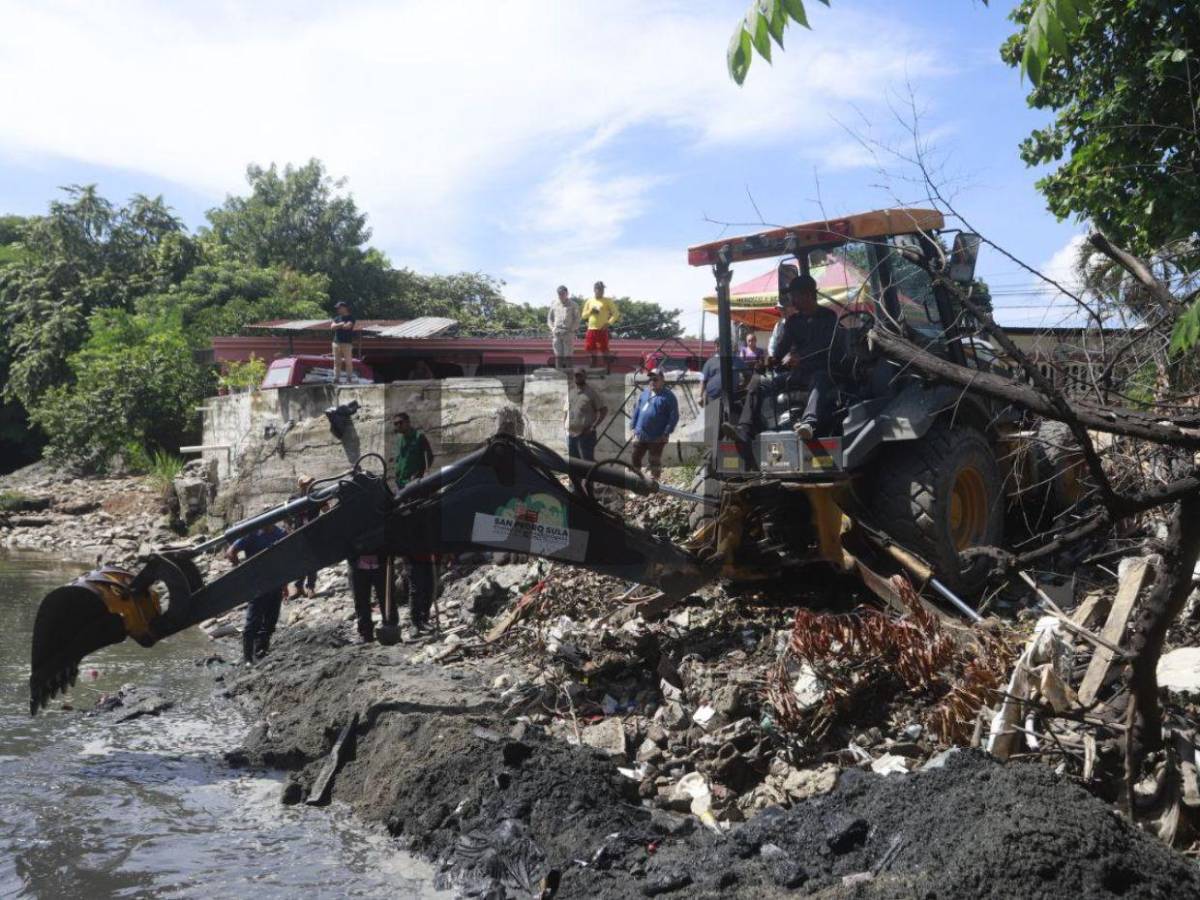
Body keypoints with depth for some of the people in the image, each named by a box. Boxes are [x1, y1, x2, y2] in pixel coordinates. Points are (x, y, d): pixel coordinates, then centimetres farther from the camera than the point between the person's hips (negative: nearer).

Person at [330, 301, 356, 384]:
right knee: (336, 362, 4)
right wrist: (341, 324, -10)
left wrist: (337, 326, -1)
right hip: (336, 342, 5)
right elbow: (332, 326, 2)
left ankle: (349, 379, -2)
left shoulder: (351, 318, 2)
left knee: (348, 361, -7)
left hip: (347, 343, -5)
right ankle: (336, 379, 7)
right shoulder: (337, 318, 17)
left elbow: (348, 326, -15)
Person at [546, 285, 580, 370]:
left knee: (568, 356, -4)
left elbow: (577, 319, 5)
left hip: (568, 333, -2)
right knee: (558, 356, 1)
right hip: (556, 334, 2)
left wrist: (571, 329, -8)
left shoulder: (573, 305, 5)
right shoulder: (554, 304, 12)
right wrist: (552, 329, 2)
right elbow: (549, 318, 17)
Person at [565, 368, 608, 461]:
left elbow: (604, 410, -5)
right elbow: (565, 411, 25)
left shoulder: (591, 392, -2)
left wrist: (593, 427, -12)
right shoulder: (570, 392, 15)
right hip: (570, 434, 6)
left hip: (585, 434, -6)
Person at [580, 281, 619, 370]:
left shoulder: (607, 301, 2)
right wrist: (591, 311, -6)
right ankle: (594, 366, 21)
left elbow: (616, 313, -1)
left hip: (602, 329, -4)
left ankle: (606, 368, 1)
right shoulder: (589, 301, 13)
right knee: (591, 349, 7)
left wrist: (609, 323, -13)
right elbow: (583, 315, 14)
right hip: (591, 329, 4)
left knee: (604, 349, -5)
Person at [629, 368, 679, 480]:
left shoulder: (668, 396, -7)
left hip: (657, 438, -5)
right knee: (635, 458, 9)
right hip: (640, 435, 5)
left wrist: (666, 433, -14)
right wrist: (633, 426, 9)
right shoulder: (644, 393, 11)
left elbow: (674, 416, -10)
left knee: (655, 462, 6)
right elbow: (636, 410, 16)